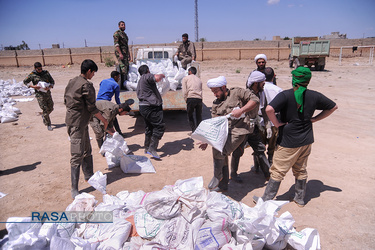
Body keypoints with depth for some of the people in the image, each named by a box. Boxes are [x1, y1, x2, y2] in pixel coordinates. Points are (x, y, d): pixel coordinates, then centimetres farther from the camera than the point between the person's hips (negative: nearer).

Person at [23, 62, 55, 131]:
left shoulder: (46, 73, 5)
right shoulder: (32, 75, -3)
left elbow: (52, 82, 7)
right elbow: (25, 81, 5)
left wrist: (49, 87, -13)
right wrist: (33, 86, -10)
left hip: (48, 93, 4)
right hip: (40, 95, -4)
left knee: (50, 108, 12)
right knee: (45, 110, -6)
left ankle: (43, 116, 44)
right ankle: (48, 125, 5)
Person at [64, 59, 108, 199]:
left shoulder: (72, 81, 10)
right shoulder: (86, 85, -18)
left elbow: (66, 101, 17)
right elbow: (92, 108, -16)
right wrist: (104, 120, -4)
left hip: (71, 119, 10)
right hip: (78, 124, -10)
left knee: (87, 151, 22)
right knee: (77, 156, -6)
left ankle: (89, 176, 38)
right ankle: (74, 190, 0)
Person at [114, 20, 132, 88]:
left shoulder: (125, 34, 23)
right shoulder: (117, 33, -4)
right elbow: (116, 44, -14)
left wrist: (129, 55, 22)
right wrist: (120, 54, -23)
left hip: (126, 54, 9)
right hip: (120, 53, -9)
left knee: (127, 68, 6)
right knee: (123, 69, -15)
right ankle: (121, 85, -14)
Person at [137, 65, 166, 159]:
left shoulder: (140, 81, 22)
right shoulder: (147, 76, -8)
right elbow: (157, 78, -26)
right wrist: (161, 75, -3)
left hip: (142, 106, 10)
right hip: (151, 107, -10)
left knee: (149, 127, 20)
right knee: (160, 126, -7)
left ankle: (147, 148, 29)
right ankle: (152, 149, -10)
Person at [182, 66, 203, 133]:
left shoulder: (185, 78, 13)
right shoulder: (199, 79, 25)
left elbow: (184, 91, 1)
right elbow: (201, 91, 17)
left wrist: (186, 100, 7)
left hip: (191, 98, -4)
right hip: (199, 99, 4)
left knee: (190, 116, 11)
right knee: (199, 116, 15)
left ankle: (194, 131, 4)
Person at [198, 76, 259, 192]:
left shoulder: (237, 93, 1)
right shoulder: (216, 104, 17)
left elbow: (255, 100, -7)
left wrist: (241, 110, -19)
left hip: (238, 131, -7)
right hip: (223, 133, 7)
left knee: (219, 151, -24)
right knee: (222, 157, 10)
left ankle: (217, 177, 0)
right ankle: (223, 185, 28)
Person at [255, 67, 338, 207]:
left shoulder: (285, 95, -17)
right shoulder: (314, 96, 0)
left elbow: (269, 109, -32)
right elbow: (333, 107, 14)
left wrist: (277, 123, -16)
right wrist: (315, 119, 10)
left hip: (288, 142, -5)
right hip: (306, 140, 5)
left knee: (278, 172, 5)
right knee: (301, 170, 21)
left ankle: (266, 200, 16)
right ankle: (300, 199, 35)